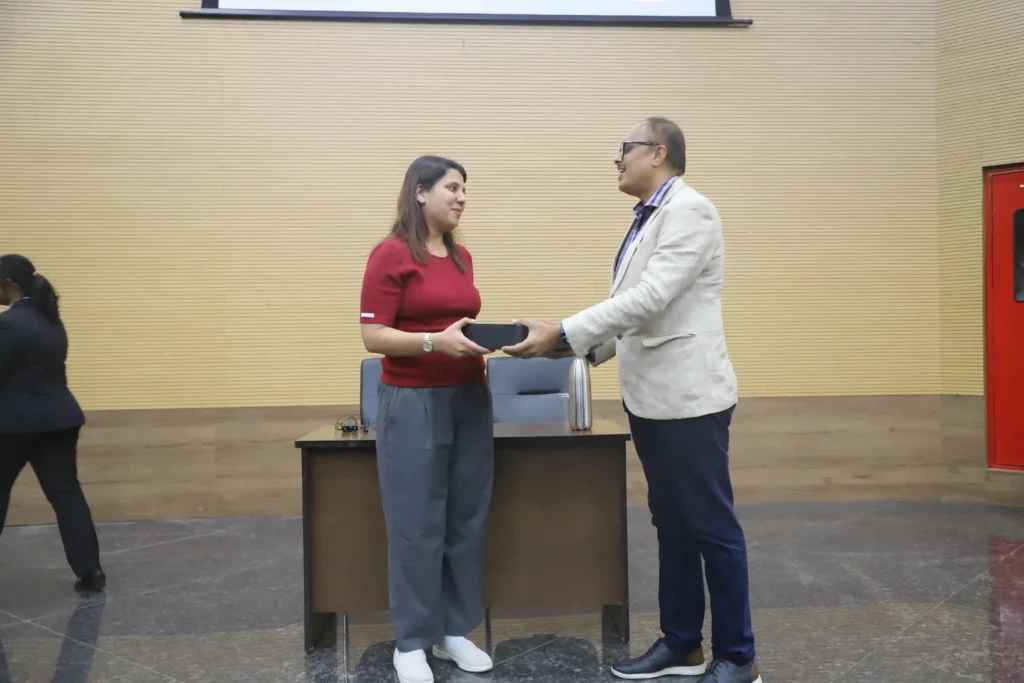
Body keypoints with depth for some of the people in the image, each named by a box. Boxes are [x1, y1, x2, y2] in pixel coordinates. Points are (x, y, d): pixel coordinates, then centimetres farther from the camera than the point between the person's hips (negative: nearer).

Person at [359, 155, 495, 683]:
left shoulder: (462, 257, 11)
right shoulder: (390, 255, -9)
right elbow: (373, 337, -13)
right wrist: (435, 342, -25)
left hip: (470, 398, 7)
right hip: (413, 403, -6)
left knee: (467, 520, 10)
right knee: (416, 525, 1)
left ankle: (454, 630, 24)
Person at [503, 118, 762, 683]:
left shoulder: (688, 210, -14)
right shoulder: (647, 217, 15)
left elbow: (650, 298, -24)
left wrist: (562, 333, -22)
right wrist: (586, 348, 6)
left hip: (688, 396, -9)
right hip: (649, 395, 9)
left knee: (711, 526, 1)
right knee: (671, 523, 16)